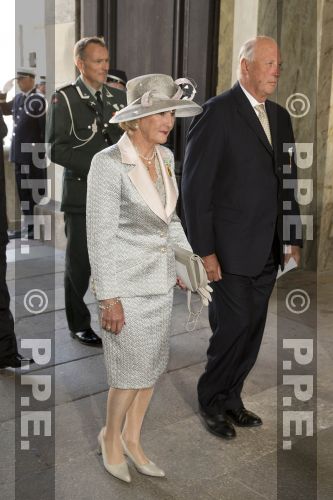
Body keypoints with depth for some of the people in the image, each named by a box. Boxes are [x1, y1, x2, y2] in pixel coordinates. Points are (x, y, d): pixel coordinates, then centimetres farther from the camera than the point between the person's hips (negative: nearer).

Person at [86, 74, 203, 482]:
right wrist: (109, 298, -18)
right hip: (126, 281, -7)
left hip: (160, 278, 7)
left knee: (152, 367, 15)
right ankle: (111, 436, 33)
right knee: (132, 372, 4)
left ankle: (132, 440, 36)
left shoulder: (165, 157, 2)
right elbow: (100, 234, -19)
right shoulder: (108, 162, -20)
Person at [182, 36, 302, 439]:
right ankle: (210, 401, 22)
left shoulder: (280, 116, 13)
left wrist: (293, 238, 10)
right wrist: (204, 251, -15)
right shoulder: (217, 112, -8)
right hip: (229, 249, -6)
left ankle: (230, 398, 30)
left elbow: (287, 181, 17)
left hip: (268, 250, 6)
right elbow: (195, 186, -12)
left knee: (253, 330, 11)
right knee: (233, 327, -2)